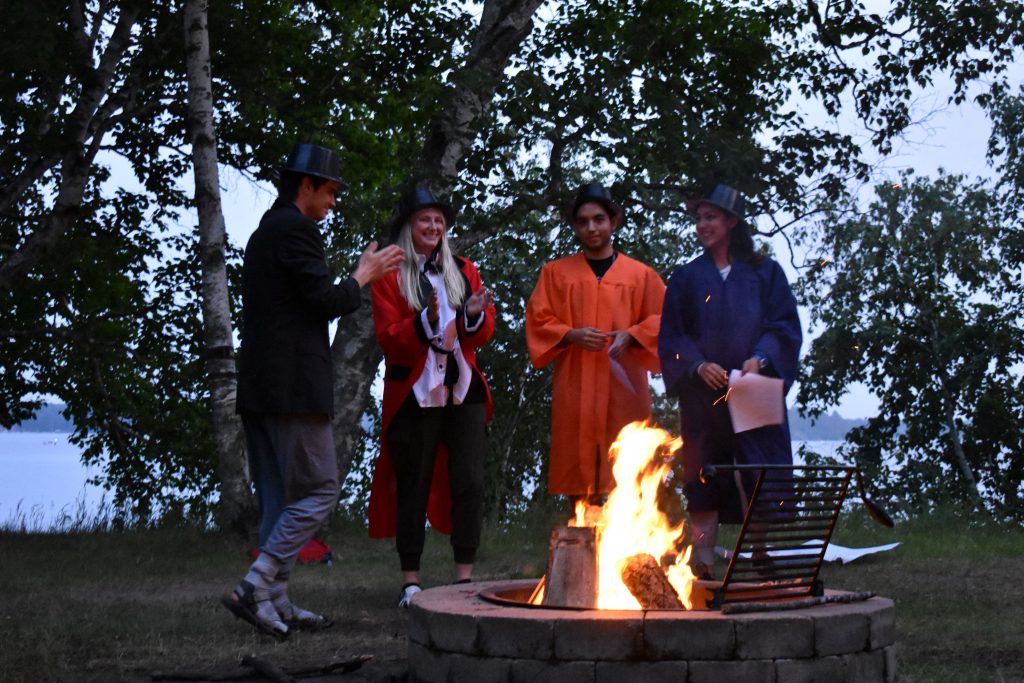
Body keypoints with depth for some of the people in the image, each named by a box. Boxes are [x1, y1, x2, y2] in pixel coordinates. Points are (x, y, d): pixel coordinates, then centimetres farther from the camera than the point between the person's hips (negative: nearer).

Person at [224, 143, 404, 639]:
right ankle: (254, 588, -12)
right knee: (319, 490, -7)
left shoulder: (262, 234, 21)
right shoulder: (297, 229, -10)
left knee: (278, 498, 12)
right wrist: (363, 275, 2)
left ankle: (275, 602, 12)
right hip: (293, 387, -10)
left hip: (258, 389, 10)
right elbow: (328, 301, -14)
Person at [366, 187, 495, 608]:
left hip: (463, 392, 3)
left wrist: (475, 315, -12)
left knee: (470, 483, -4)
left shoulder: (464, 272, 14)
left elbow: (484, 334, 10)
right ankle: (410, 581, 7)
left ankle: (464, 577, 1)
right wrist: (425, 321, -24)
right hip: (414, 395, -3)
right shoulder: (389, 277, 2)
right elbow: (388, 337, -7)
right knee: (413, 488, 1)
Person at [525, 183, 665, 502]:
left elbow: (660, 319, 10)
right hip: (574, 388, 0)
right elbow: (537, 320, 9)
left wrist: (632, 335, -9)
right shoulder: (556, 272, 12)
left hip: (623, 387, 0)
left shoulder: (641, 275, 11)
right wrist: (572, 335, -9)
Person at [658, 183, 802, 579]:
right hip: (702, 395, 1)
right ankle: (702, 566, 0)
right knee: (702, 477, -2)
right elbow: (671, 337, 7)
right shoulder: (686, 278, 14)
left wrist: (760, 358, -13)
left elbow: (785, 324, 4)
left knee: (759, 482, -7)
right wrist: (698, 365, -11)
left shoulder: (764, 273, 11)